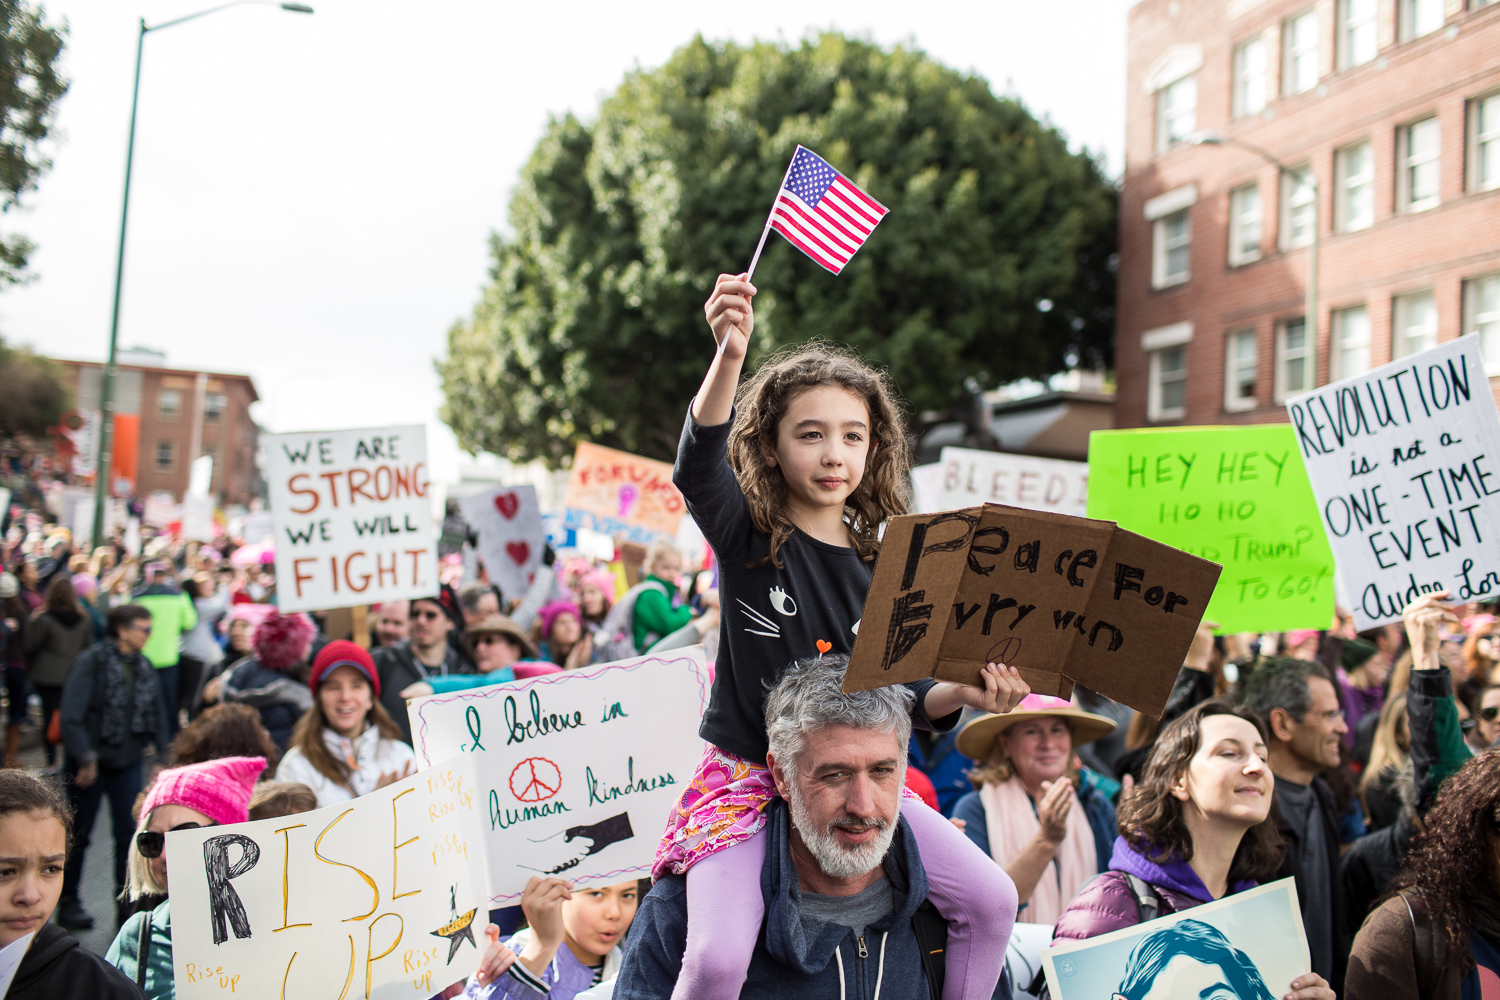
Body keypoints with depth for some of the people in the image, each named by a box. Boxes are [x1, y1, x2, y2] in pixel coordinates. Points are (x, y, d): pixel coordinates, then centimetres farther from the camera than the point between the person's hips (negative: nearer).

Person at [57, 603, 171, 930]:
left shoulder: (144, 667, 4)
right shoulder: (90, 662, -14)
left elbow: (157, 713, 12)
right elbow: (72, 716, -18)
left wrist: (165, 752, 6)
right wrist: (85, 758, -20)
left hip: (128, 763, 5)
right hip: (90, 764, -5)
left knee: (129, 832, 4)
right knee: (78, 834, 8)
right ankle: (68, 901, 23)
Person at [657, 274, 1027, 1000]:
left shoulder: (879, 563, 4)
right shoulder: (745, 536, -7)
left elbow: (900, 695, 8)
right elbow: (698, 467, -29)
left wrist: (960, 693, -14)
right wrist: (729, 356, -46)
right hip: (749, 777, -4)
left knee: (991, 899, -6)